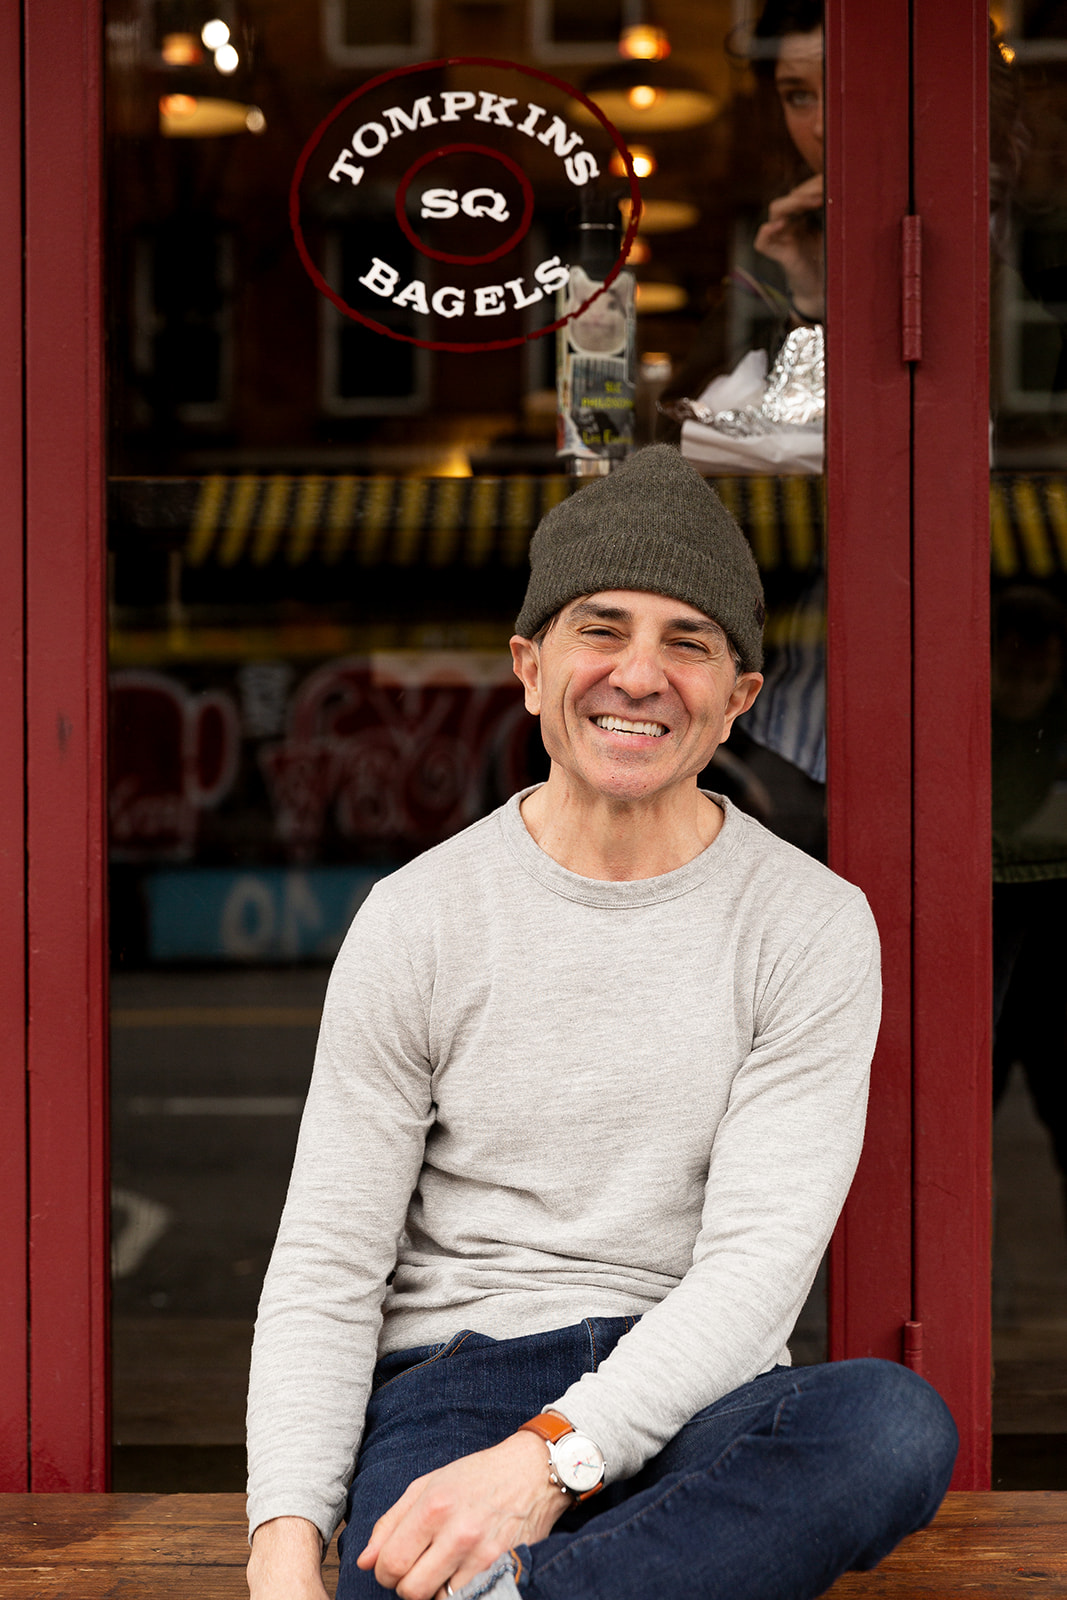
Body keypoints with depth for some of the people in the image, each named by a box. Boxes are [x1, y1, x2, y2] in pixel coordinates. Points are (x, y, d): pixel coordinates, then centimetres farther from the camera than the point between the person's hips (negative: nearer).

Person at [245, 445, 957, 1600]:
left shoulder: (813, 929, 1)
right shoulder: (417, 919, 2)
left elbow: (757, 1264, -9)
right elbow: (325, 1263, 1)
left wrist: (552, 1458, -26)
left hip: (689, 1394, 2)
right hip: (452, 1377, -2)